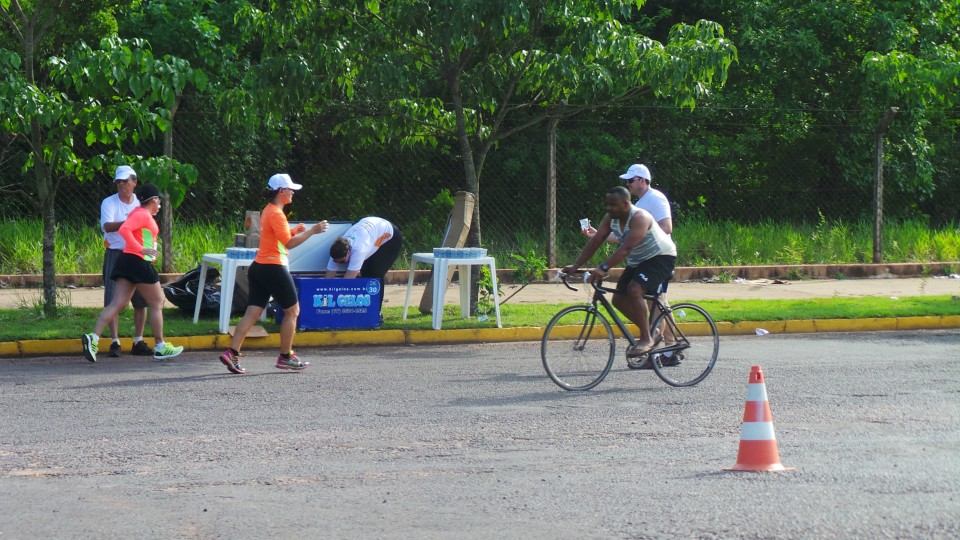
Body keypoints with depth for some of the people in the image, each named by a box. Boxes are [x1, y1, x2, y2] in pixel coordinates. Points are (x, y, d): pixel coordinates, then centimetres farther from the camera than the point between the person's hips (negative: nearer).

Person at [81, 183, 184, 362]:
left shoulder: (139, 213, 18)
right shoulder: (143, 214, -11)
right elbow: (124, 229, -24)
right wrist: (141, 249, -28)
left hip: (127, 261, 9)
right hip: (139, 262, -9)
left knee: (117, 304, 0)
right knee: (156, 304, 4)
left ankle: (93, 338, -15)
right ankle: (160, 347, 11)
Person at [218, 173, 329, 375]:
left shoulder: (268, 211, 16)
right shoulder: (276, 214, -15)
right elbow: (289, 243, -21)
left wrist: (294, 231, 14)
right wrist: (311, 231, -17)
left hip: (259, 267, 9)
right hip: (274, 268, -9)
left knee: (252, 312, 4)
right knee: (292, 310, 5)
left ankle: (232, 353, -6)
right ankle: (285, 357, 9)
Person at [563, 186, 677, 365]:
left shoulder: (639, 218, -29)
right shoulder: (610, 218, -4)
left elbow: (626, 247, -40)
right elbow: (595, 241, -5)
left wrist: (604, 268, -48)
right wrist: (576, 266, -15)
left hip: (661, 257, -9)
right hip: (638, 262, 9)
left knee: (634, 290, -29)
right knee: (619, 299, 0)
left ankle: (646, 339, -20)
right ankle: (649, 331, 17)